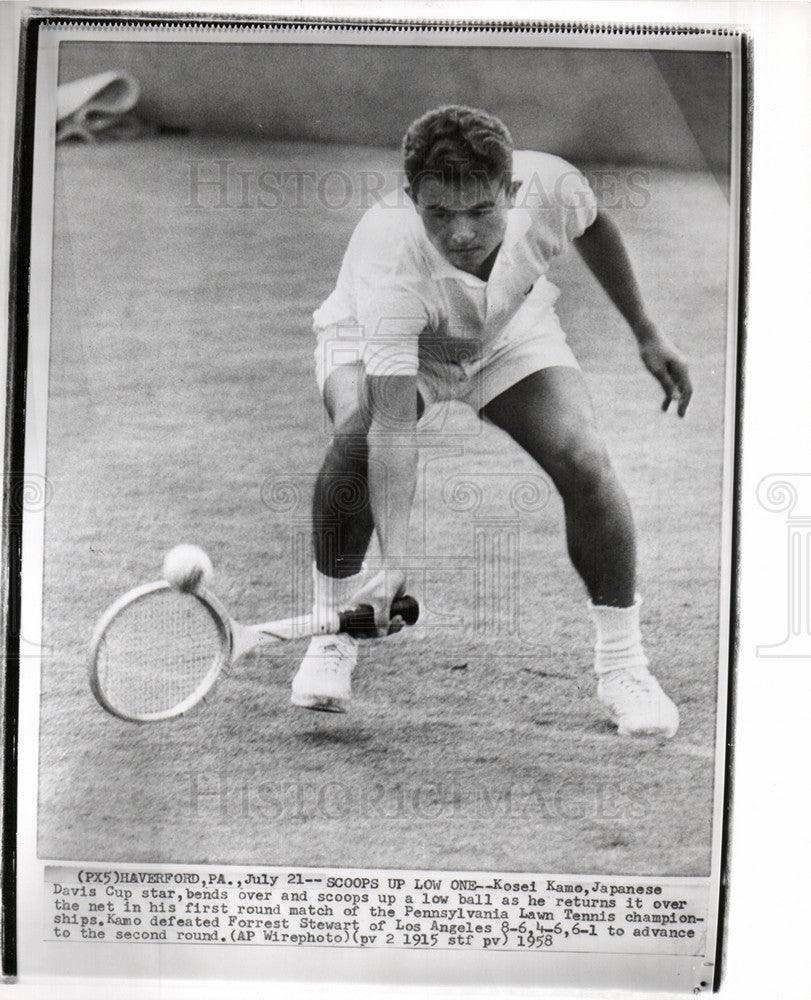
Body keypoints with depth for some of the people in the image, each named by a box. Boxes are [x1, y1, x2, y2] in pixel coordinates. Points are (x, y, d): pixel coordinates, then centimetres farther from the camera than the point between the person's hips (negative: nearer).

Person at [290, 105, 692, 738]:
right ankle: (332, 629, -10)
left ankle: (623, 665, -4)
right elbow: (393, 427, -46)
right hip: (377, 341, -2)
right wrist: (395, 561, -54)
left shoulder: (551, 186, -31)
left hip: (512, 331, 2)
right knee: (357, 437, -35)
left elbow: (593, 227, -4)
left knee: (584, 460, -22)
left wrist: (646, 333, 2)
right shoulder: (389, 264, -41)